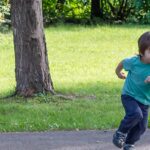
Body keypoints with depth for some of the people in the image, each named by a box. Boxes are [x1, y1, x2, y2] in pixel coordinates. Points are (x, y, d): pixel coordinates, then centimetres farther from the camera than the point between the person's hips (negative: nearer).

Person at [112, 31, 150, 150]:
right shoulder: (133, 62, -20)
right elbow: (122, 63, 3)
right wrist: (118, 72, 22)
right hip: (129, 96, -3)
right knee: (136, 114, -28)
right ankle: (120, 133, -3)